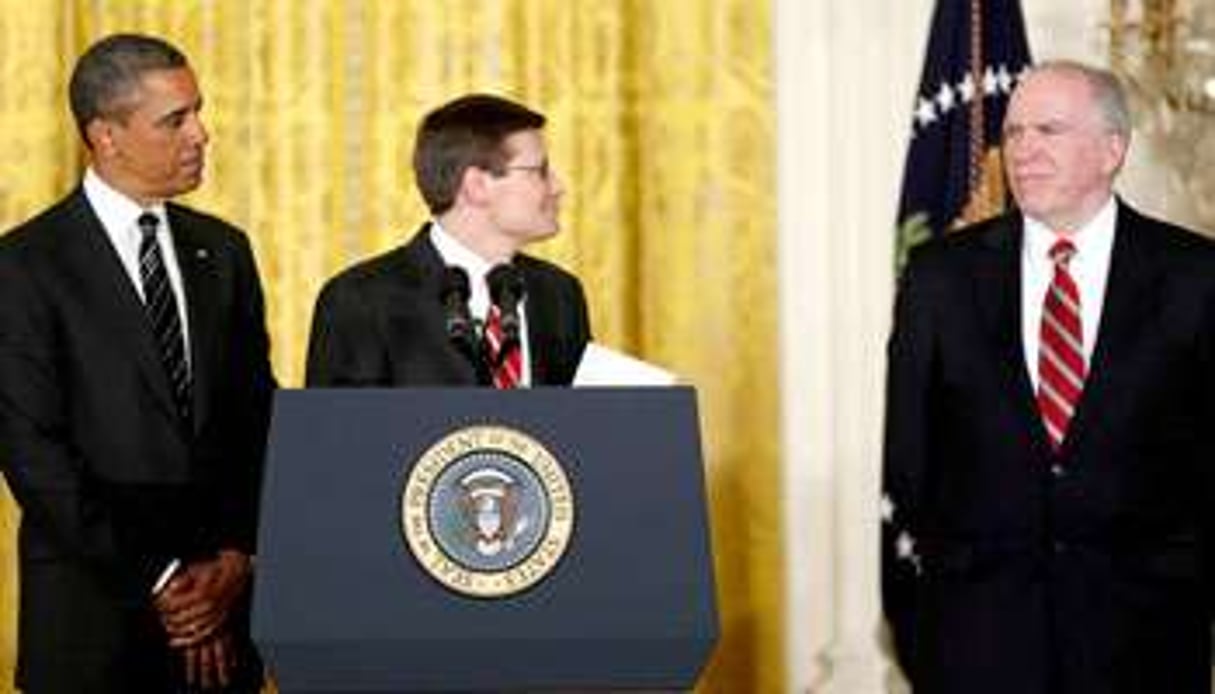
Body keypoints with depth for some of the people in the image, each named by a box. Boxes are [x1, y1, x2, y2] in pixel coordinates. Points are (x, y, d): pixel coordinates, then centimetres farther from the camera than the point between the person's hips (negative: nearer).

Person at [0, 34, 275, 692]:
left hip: (221, 590, 4)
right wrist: (157, 580, -12)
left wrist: (235, 558, -5)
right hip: (93, 611, -4)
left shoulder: (222, 250, 10)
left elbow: (257, 420, 9)